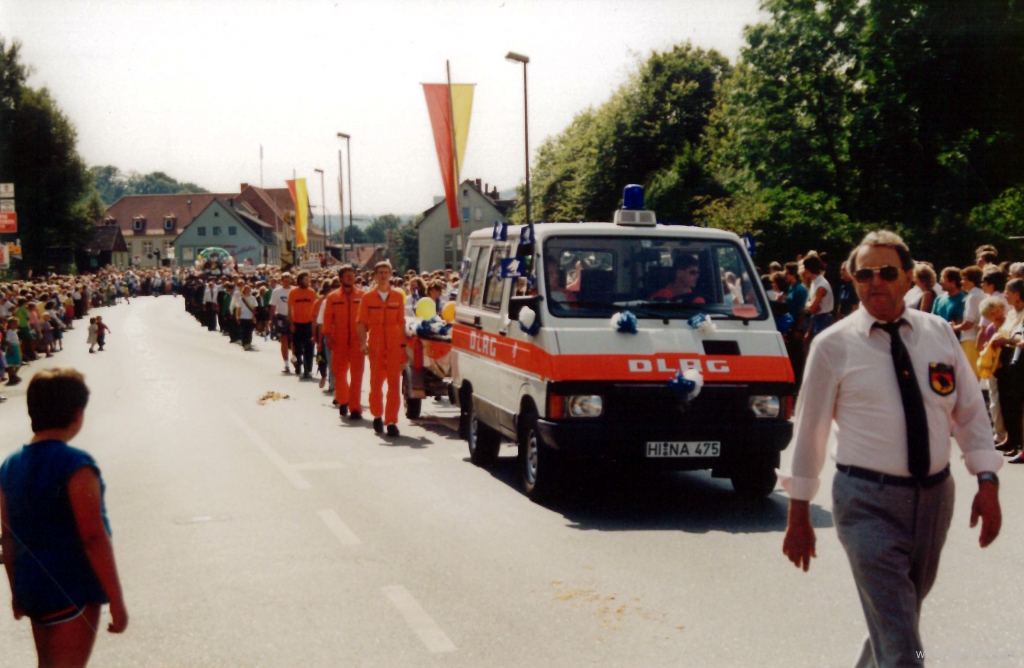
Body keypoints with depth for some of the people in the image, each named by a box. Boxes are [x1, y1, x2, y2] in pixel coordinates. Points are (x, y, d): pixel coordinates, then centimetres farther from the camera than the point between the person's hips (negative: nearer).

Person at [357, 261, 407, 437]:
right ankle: (377, 415, 25)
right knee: (376, 382, 6)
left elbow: (401, 321, 9)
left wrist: (404, 344, 5)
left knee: (394, 383, -5)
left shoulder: (398, 296, 7)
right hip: (375, 345, 0)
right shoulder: (368, 297, 4)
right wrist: (363, 342, -11)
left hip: (395, 344, 0)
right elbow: (361, 322, 3)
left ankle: (391, 421, -4)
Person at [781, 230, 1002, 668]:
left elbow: (970, 413, 8)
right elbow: (809, 429, -1)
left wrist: (987, 482, -3)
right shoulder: (833, 346, -5)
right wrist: (798, 516, 0)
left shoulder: (939, 334, 5)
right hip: (868, 502, -4)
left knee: (900, 616, 21)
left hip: (935, 497, 4)